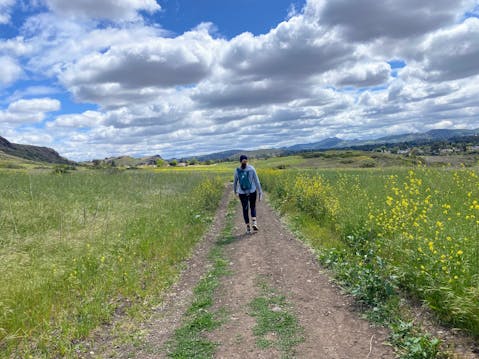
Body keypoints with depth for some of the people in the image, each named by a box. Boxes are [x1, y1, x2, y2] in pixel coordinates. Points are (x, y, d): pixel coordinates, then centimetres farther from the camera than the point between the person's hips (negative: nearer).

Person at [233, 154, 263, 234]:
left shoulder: (237, 170, -4)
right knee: (253, 207, 18)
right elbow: (256, 181, -7)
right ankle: (254, 223, -3)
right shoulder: (252, 169, -8)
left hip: (242, 193, 0)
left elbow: (235, 182, 7)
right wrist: (260, 192, -1)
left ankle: (248, 227, 10)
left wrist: (235, 191, 24)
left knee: (245, 209, 12)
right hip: (252, 192, 0)